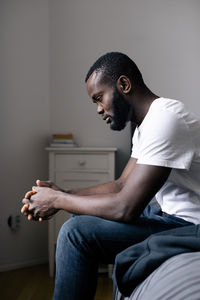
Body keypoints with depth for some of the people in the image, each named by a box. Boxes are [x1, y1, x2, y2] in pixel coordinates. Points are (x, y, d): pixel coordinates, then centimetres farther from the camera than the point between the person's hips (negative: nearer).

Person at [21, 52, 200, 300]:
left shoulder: (165, 118, -23)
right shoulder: (145, 125, 11)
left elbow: (126, 207, -27)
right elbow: (122, 185, 14)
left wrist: (57, 201, -14)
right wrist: (63, 195, 2)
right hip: (171, 215, 10)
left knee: (77, 232, -18)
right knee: (82, 214, 15)